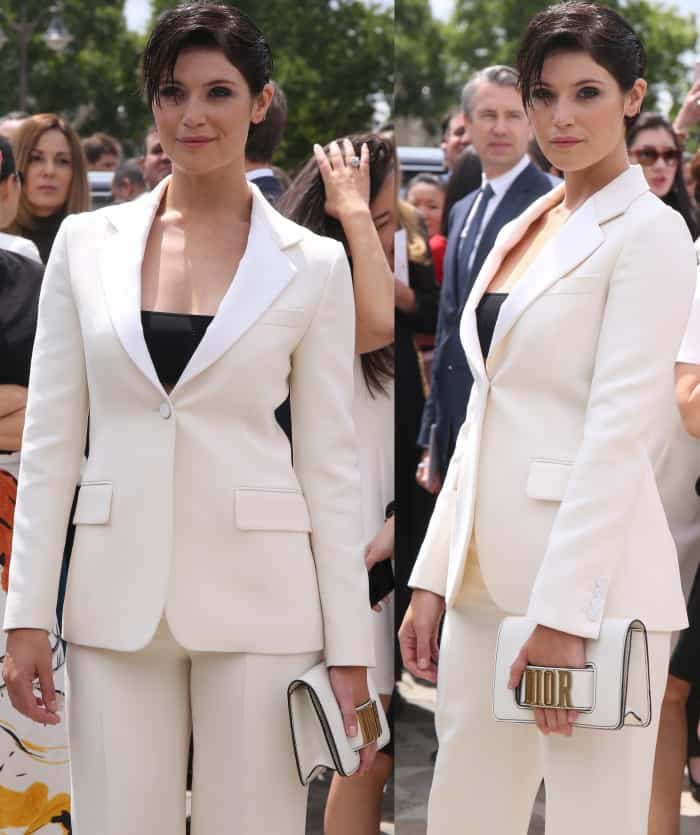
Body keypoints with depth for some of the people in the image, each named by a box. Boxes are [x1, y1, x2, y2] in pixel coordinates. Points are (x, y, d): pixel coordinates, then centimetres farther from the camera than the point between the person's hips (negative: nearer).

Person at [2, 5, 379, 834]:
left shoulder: (312, 264, 1)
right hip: (116, 594, 1)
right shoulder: (86, 243, 5)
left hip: (257, 599, -1)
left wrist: (350, 646, -2)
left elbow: (329, 462, 2)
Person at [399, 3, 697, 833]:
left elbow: (619, 431, -15)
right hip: (489, 577, 8)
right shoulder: (519, 232, 15)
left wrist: (564, 614, -20)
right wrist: (432, 578, 12)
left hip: (589, 577, -7)